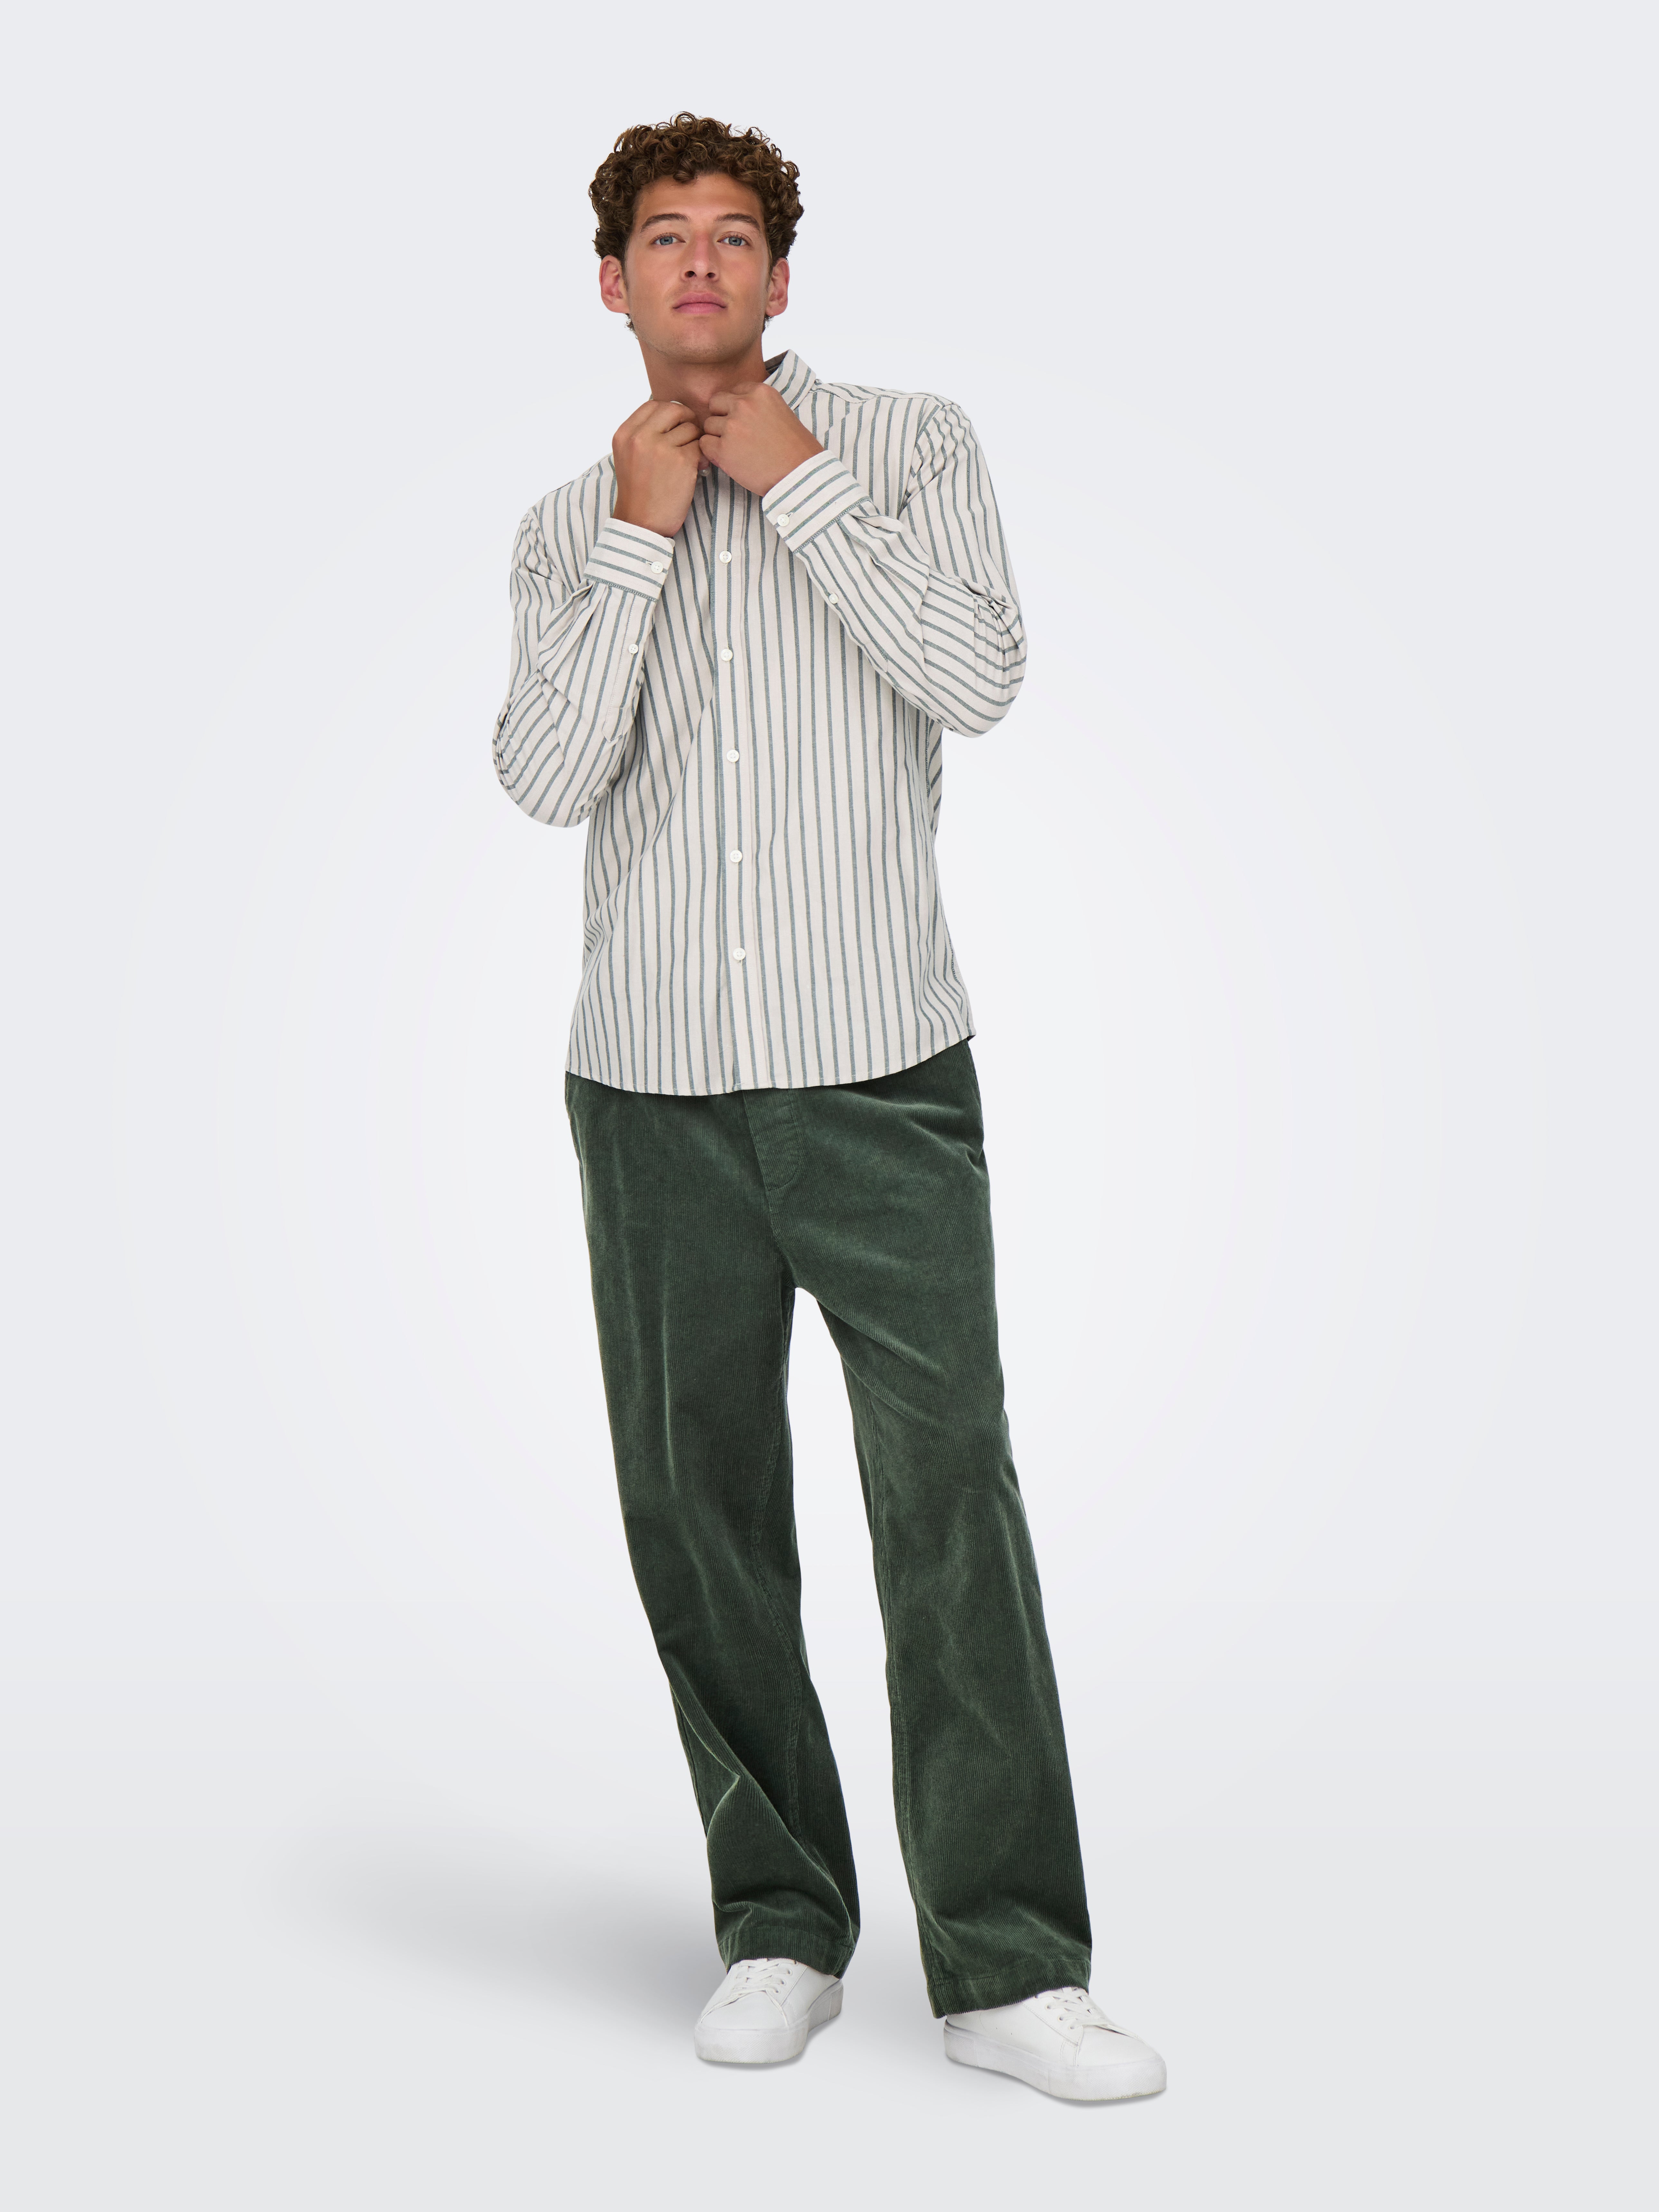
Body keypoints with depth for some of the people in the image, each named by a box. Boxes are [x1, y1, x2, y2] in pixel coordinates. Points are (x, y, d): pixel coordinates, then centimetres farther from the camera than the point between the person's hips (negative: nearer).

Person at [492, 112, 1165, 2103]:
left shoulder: (909, 446, 8)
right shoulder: (569, 529, 13)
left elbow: (977, 680, -8)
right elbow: (547, 778, -2)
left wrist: (796, 481, -6)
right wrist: (642, 532, -5)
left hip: (882, 1073, -2)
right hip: (654, 1084, 3)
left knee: (952, 1502, -7)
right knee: (700, 1514, 6)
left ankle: (1007, 1965, 1)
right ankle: (780, 1926, 20)